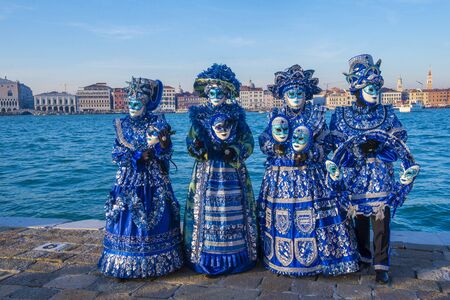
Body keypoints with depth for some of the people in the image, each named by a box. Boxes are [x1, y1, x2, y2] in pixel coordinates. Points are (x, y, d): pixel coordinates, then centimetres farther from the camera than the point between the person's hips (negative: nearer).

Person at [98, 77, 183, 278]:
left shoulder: (158, 123, -1)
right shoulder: (123, 125, 6)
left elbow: (166, 153, -5)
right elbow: (117, 154, 1)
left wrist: (162, 142, -26)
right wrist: (138, 156, -13)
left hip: (154, 180, -2)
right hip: (129, 180, 2)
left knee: (156, 216, 0)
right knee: (128, 216, 0)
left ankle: (158, 262, 12)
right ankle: (126, 263, 12)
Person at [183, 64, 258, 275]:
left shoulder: (237, 116, 6)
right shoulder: (199, 117, 6)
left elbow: (248, 143, 2)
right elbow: (191, 143, 2)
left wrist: (234, 152, -17)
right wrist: (197, 147, -21)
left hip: (233, 173, 0)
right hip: (207, 173, 0)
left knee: (233, 212, 3)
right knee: (207, 211, 0)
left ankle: (235, 256, 15)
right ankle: (207, 258, 10)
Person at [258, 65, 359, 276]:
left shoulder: (315, 116, 4)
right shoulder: (276, 117, 8)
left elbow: (325, 145, 1)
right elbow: (263, 142, 9)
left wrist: (308, 155, -15)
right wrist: (274, 146, -12)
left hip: (310, 177, -1)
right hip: (280, 177, 2)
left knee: (313, 217, -3)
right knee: (280, 218, 5)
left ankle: (316, 258, 13)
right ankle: (281, 259, 21)